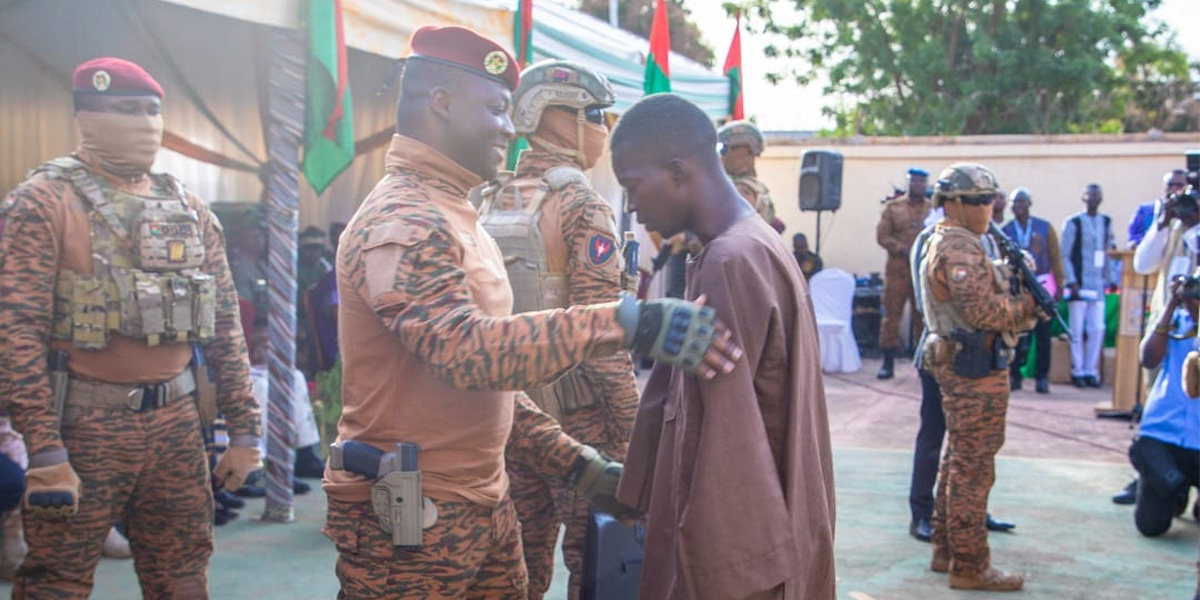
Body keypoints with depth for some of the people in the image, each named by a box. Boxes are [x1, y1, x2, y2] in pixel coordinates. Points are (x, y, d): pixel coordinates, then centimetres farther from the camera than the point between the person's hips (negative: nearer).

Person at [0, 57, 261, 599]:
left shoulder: (190, 210, 10)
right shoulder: (44, 202, -6)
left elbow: (224, 326, 12)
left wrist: (244, 430, 9)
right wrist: (44, 451, -18)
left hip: (177, 420, 5)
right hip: (84, 424, -5)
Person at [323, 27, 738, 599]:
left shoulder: (453, 218, 14)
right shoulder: (399, 222, -17)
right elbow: (467, 348, -33)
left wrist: (574, 461, 12)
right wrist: (625, 323, -39)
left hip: (484, 505, 9)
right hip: (409, 521, -9)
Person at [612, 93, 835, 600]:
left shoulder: (730, 262, -21)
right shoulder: (752, 248, 10)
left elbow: (730, 438, -21)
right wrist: (640, 494, 16)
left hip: (736, 552, -9)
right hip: (747, 533, 9)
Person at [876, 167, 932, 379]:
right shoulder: (893, 207, 6)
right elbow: (882, 235, 0)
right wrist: (903, 250, -12)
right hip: (897, 269, -1)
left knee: (923, 316, 5)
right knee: (891, 315, 0)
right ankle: (888, 362, 6)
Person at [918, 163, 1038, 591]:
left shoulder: (952, 243, 18)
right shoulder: (958, 249, -16)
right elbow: (983, 311, -24)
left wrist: (1019, 300, 1)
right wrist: (1028, 303, -8)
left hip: (962, 367, 11)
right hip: (975, 369, -11)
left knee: (960, 462, 17)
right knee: (973, 468, -5)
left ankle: (947, 551, 26)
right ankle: (969, 566, 1)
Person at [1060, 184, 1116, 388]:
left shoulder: (1106, 222, 13)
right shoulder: (1074, 222, -1)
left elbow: (1108, 252, 17)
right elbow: (1065, 255, -4)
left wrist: (1110, 279, 12)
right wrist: (1071, 282, -10)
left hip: (1098, 284, 4)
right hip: (1079, 283, -4)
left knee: (1097, 329, 2)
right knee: (1077, 329, -1)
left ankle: (1090, 370, 12)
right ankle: (1078, 371, 8)